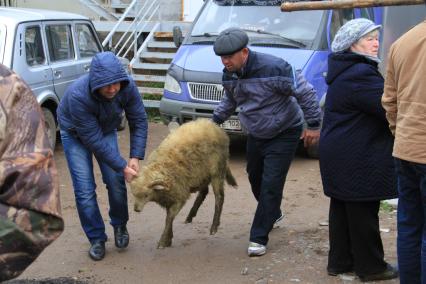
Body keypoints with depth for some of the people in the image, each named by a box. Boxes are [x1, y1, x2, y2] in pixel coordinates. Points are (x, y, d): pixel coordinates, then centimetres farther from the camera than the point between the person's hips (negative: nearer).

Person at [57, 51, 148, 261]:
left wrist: (135, 157, -25)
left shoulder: (127, 87, -28)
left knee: (116, 182, -5)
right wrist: (122, 166, -31)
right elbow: (93, 140, -34)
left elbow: (139, 122, -16)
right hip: (76, 134, -3)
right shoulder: (78, 96, -39)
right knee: (85, 189, -9)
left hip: (106, 130, 3)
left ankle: (119, 225, 22)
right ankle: (96, 239, 8)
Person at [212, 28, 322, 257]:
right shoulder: (229, 75, -6)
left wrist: (313, 125, -19)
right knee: (255, 178, 20)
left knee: (270, 184, -11)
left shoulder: (272, 68, -30)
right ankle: (273, 215, 47)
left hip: (283, 134, -7)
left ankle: (258, 238, -4)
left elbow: (305, 92, -23)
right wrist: (215, 121, 10)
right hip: (256, 135, 8)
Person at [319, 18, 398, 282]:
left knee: (342, 209, 15)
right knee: (364, 213, 1)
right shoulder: (360, 75, -19)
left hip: (340, 156, 10)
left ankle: (340, 261, 24)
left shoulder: (344, 71, 15)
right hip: (359, 160, -10)